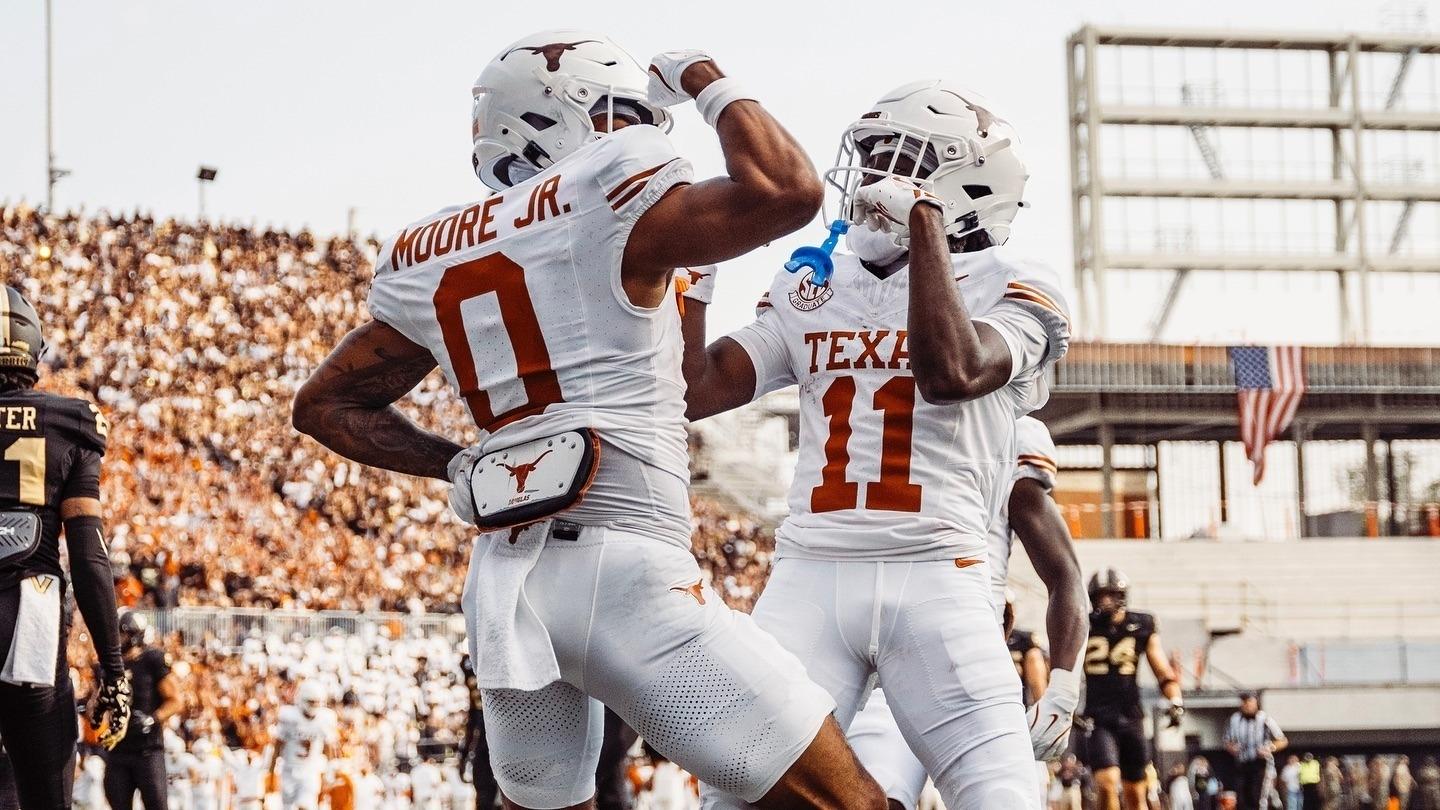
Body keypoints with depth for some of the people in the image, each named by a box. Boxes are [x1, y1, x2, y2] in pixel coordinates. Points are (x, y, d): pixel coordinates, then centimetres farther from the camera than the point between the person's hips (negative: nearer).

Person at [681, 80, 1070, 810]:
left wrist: (924, 223, -13)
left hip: (934, 578, -3)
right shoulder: (811, 293, 18)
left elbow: (951, 374, -17)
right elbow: (695, 392, 13)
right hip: (810, 576, 4)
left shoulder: (1009, 290, 5)